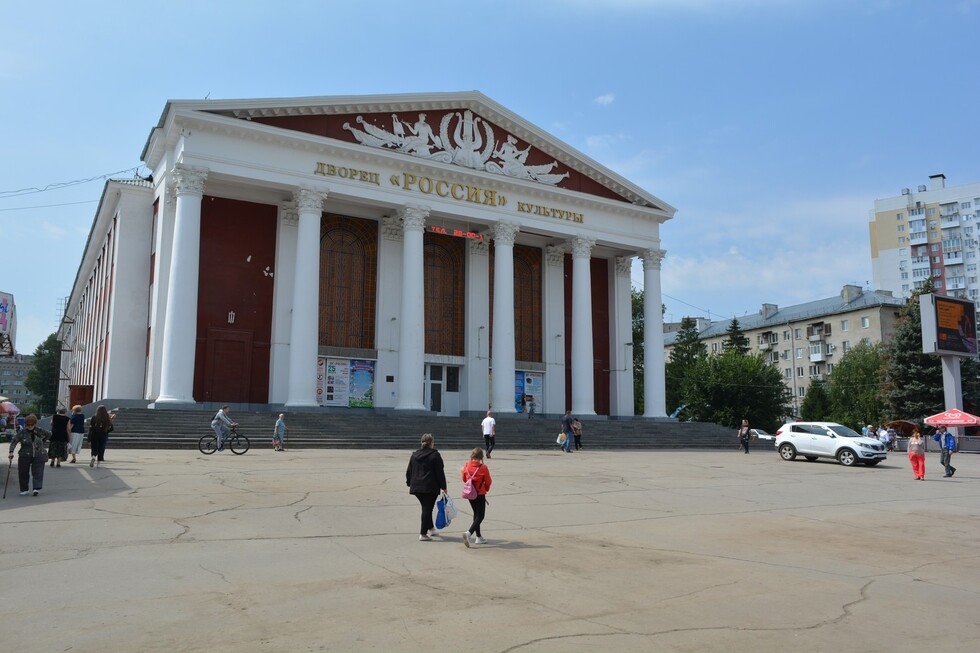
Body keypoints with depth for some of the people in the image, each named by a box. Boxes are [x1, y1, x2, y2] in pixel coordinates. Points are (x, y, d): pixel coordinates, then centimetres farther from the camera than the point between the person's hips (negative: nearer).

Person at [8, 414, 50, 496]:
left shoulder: (40, 431, -2)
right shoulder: (22, 432, -6)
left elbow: (49, 435, 16)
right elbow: (14, 441, -9)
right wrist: (11, 452, -20)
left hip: (38, 456, 0)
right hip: (25, 456, 0)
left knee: (37, 472, -9)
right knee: (23, 473, 6)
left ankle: (37, 488, -12)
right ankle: (25, 490, 18)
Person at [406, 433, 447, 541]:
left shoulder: (414, 455, 11)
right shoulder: (435, 455, -6)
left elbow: (409, 471, 15)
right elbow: (440, 472, -6)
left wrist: (409, 484, 24)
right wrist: (443, 486, 0)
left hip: (416, 487, 6)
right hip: (430, 487, -6)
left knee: (426, 508, 20)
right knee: (427, 509, -2)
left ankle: (431, 528, 28)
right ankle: (423, 534, -3)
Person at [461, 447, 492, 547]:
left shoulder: (466, 466, -5)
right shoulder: (483, 468, -16)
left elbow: (464, 479, 9)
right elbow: (488, 482, -5)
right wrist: (486, 489, 15)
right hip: (480, 494, -5)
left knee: (476, 514, 19)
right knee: (480, 516, 0)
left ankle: (478, 537, 24)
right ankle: (469, 533, -21)